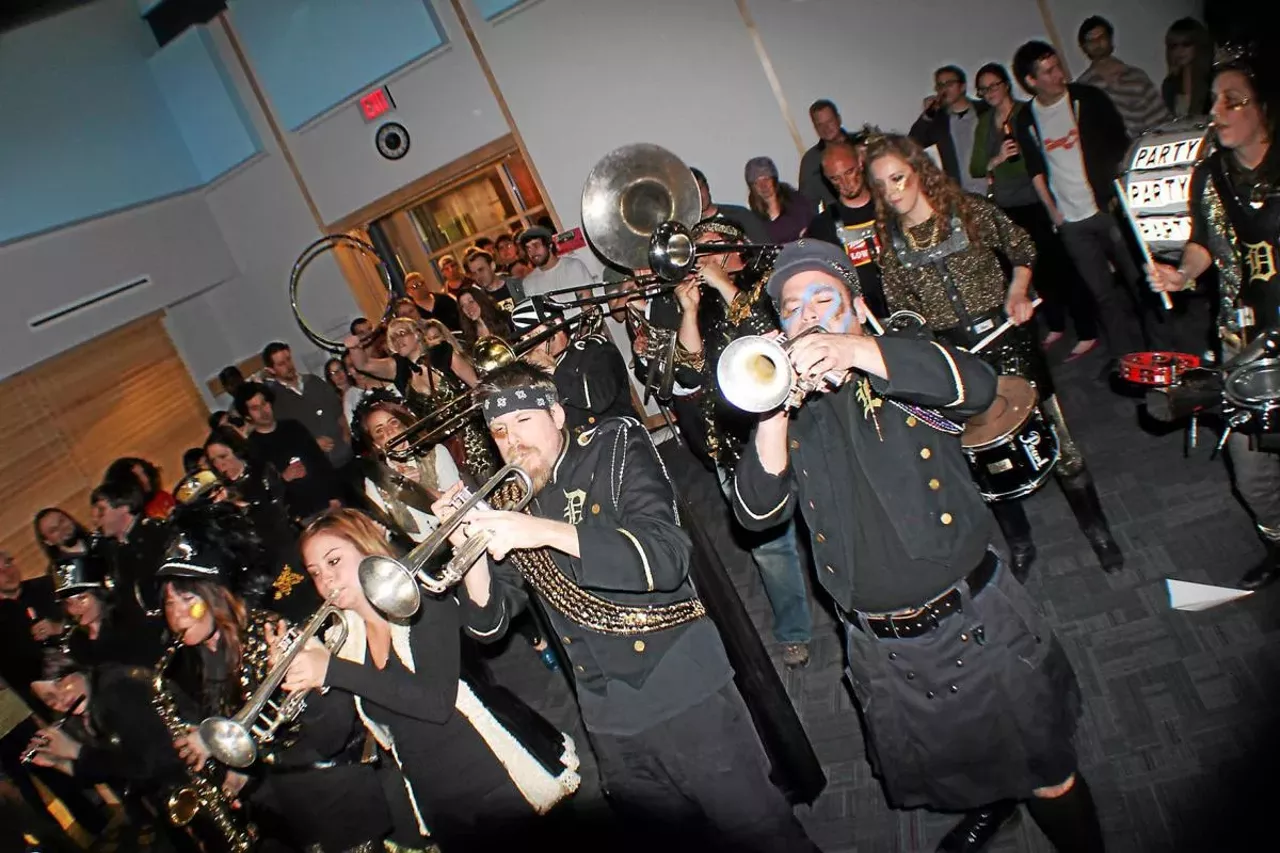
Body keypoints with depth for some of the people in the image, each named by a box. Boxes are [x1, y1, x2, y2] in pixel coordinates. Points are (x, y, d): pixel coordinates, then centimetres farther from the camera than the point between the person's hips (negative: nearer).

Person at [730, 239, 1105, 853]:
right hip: (882, 653, 3)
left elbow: (977, 385, -24)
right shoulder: (793, 410, 4)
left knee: (1049, 778, 11)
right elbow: (757, 511, -9)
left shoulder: (903, 367, -1)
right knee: (948, 773, 23)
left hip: (977, 624, -2)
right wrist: (774, 415, -25)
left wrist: (855, 351, -35)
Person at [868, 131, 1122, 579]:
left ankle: (1097, 530, 29)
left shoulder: (970, 211, -6)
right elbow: (901, 310, 3)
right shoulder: (890, 243, -2)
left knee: (1057, 439, 7)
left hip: (1005, 337, -1)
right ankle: (1019, 543, 32)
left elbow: (1022, 251, 7)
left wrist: (1018, 292, -8)